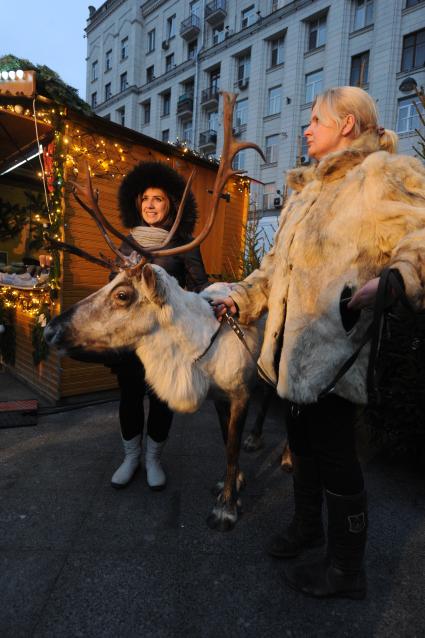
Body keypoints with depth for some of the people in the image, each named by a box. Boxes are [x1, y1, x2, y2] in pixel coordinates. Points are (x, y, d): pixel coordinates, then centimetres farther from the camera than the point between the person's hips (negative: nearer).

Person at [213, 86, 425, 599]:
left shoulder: (382, 175, -4)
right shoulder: (307, 189, 21)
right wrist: (240, 299, 16)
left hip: (334, 345, -8)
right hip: (293, 342, 8)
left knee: (334, 453, 3)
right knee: (302, 439, 20)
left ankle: (346, 569, 28)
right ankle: (307, 525, 44)